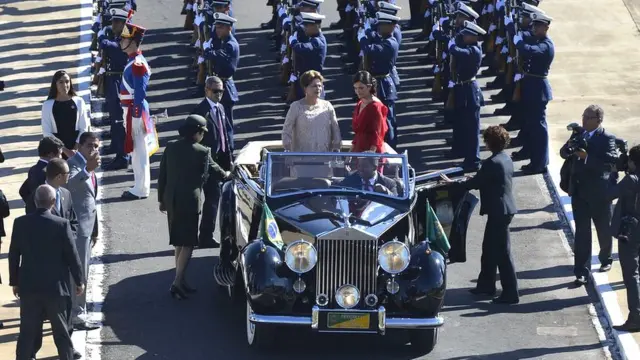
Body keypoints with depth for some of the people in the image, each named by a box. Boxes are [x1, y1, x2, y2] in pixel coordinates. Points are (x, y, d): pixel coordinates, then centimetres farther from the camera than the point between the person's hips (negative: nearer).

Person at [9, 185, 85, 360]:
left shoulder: (20, 223, -5)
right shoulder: (61, 224, -14)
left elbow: (13, 255, 2)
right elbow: (72, 255, -8)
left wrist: (14, 282, 14)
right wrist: (79, 281, 5)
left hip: (29, 287, 2)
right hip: (56, 287, -2)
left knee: (27, 333, 9)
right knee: (61, 332, 9)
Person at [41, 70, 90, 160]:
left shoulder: (78, 102, 1)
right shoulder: (48, 105, -3)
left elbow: (84, 128, 2)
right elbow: (47, 132, -5)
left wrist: (76, 149, -10)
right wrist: (64, 150, -12)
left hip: (77, 148, 1)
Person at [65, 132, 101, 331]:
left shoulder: (87, 167, 14)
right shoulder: (73, 164, -16)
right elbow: (69, 183, -40)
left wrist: (94, 230, 24)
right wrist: (87, 170, -55)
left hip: (87, 226, 10)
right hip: (77, 226, -10)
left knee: (80, 272, 17)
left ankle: (73, 310, 28)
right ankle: (77, 317, -2)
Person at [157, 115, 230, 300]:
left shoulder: (171, 147, 1)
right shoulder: (202, 152, -12)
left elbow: (162, 175, 6)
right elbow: (214, 171, 3)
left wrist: (162, 199, 15)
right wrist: (226, 175, 25)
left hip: (171, 201, 6)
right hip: (189, 201, -6)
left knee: (179, 242, 16)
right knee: (188, 243, -1)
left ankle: (181, 280, 21)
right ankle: (177, 282, -11)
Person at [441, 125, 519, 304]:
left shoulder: (492, 163, -20)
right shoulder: (506, 159, 9)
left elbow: (475, 183, -13)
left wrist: (452, 183, -2)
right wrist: (473, 180, 22)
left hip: (499, 212, -10)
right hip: (504, 210, 10)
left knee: (502, 253, -5)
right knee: (489, 249, 20)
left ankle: (510, 294, -2)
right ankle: (486, 285, 31)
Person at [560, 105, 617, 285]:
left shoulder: (607, 139, -13)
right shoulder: (579, 134, 3)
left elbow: (610, 162, -23)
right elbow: (564, 153, 5)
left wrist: (587, 157, -31)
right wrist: (569, 147, -17)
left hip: (599, 193, -3)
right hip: (579, 192, 3)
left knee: (604, 230, 17)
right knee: (582, 233, -1)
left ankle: (605, 259, 42)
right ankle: (582, 272, -2)